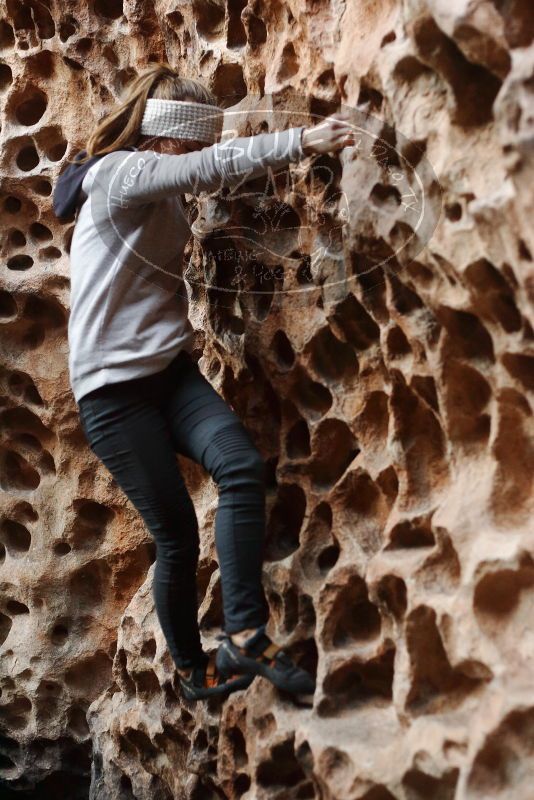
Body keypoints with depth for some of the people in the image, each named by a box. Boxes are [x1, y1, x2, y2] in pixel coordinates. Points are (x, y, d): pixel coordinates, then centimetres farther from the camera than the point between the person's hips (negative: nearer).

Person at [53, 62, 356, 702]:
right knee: (177, 535, -4)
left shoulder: (163, 199, 19)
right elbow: (211, 167, -23)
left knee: (242, 464, -20)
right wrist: (301, 141, -29)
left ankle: (243, 637, -18)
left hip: (169, 371, 8)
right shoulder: (116, 173, -12)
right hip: (113, 387, -7)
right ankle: (194, 671, 17)